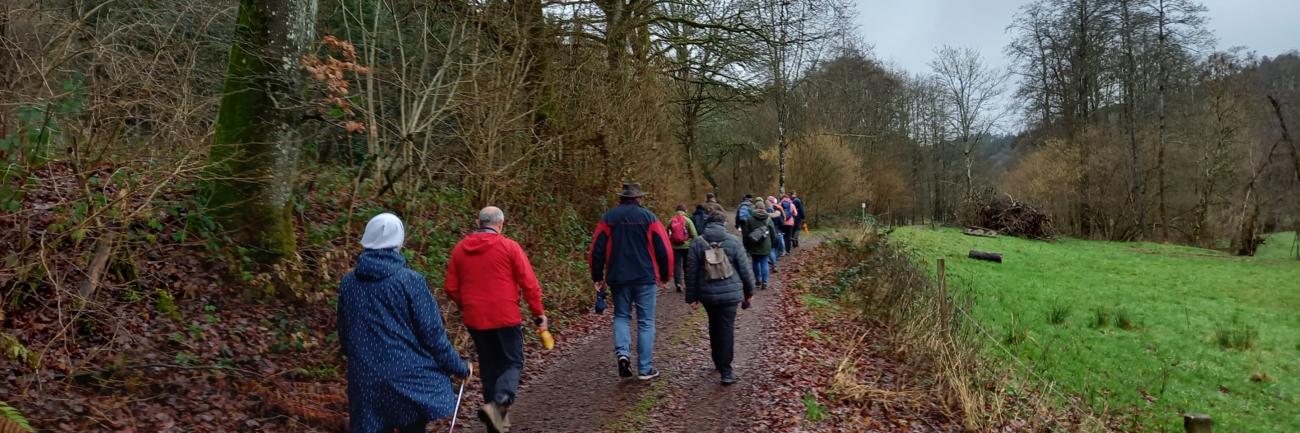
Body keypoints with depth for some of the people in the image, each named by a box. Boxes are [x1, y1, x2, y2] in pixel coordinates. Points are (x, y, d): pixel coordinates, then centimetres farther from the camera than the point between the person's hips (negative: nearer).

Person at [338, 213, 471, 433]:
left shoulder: (348, 283, 3)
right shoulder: (410, 280, -10)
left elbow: (344, 335, 14)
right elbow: (432, 334, -10)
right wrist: (460, 367, 3)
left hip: (365, 382, 3)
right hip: (409, 377, -3)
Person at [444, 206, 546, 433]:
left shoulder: (460, 249, 5)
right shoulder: (509, 246, -7)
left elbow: (451, 288, 8)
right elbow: (529, 284, -9)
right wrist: (538, 312, 1)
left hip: (475, 319, 4)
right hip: (505, 317, -4)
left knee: (489, 366, 16)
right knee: (513, 363, 7)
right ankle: (498, 404, -17)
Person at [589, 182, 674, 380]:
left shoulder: (608, 218, 2)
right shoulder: (649, 218, -3)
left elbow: (596, 251, 1)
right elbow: (664, 250, -4)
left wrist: (598, 278, 11)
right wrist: (665, 276, 10)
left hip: (618, 278, 2)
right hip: (645, 278, -2)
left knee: (621, 316, 19)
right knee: (645, 322, 6)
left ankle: (622, 352, -5)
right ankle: (645, 368, 7)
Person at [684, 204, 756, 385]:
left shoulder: (698, 243, -2)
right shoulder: (733, 241, -6)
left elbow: (691, 272, 1)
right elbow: (745, 268, -2)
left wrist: (692, 297, 9)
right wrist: (749, 291, 11)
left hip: (708, 294, 2)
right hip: (730, 293, -2)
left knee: (714, 326, 21)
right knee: (727, 328, 1)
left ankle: (718, 362, 34)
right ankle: (726, 371, -1)